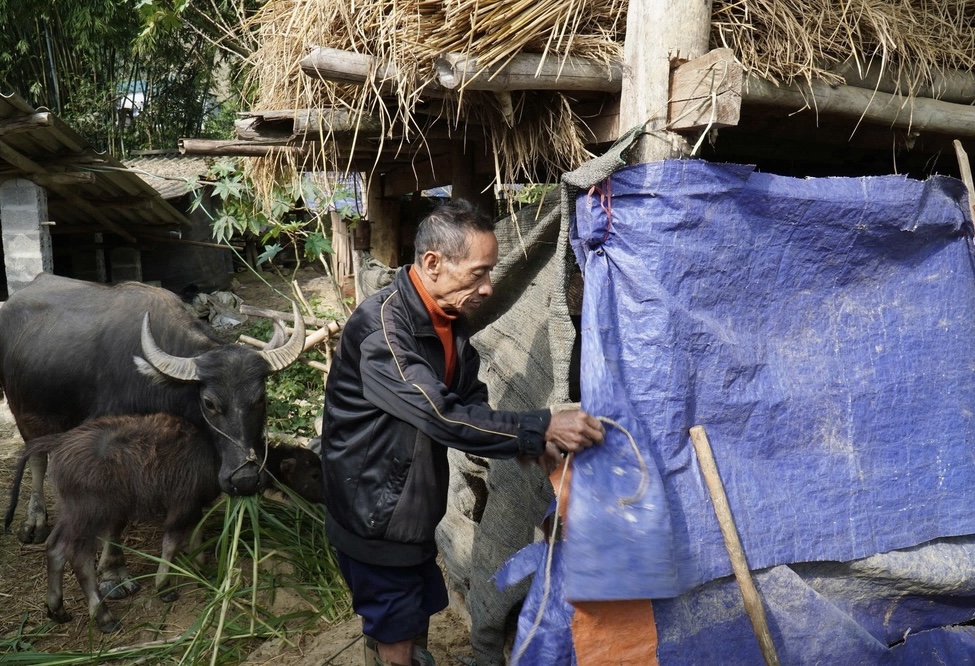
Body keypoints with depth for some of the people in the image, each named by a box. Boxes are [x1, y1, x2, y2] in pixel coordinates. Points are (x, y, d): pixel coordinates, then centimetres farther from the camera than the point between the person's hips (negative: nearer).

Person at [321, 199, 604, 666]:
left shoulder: (448, 322, 1)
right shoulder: (381, 326, -28)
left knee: (417, 625, 23)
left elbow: (472, 405, 3)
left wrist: (531, 444, -13)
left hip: (414, 510, 8)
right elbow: (443, 417, -34)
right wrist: (541, 428, -32)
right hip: (375, 517, -8)